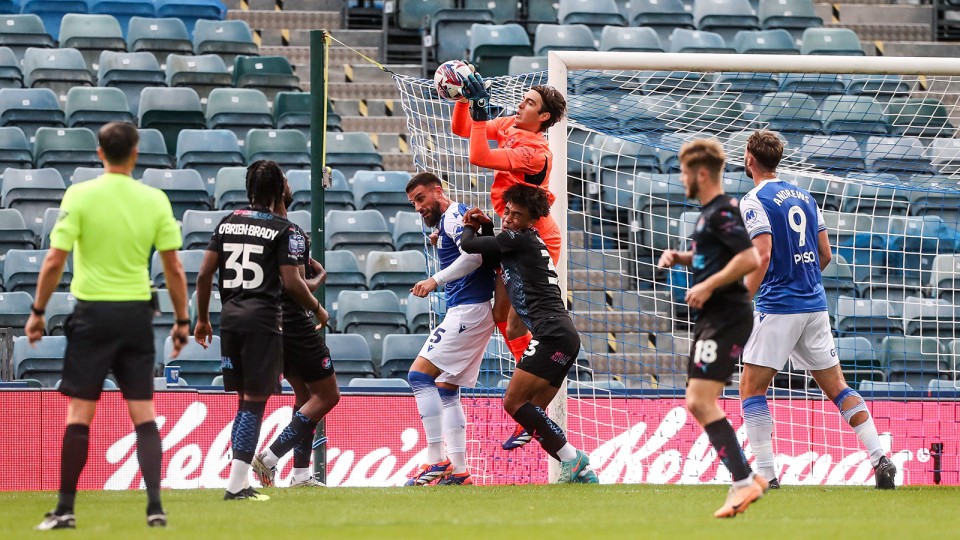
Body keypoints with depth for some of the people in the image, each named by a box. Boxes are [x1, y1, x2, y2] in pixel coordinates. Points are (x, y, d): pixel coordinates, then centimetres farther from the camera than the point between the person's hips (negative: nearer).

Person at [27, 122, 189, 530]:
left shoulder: (79, 196, -7)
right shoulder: (155, 200, 0)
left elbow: (54, 261, -9)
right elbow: (174, 269, 1)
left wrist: (38, 311, 1)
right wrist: (182, 320, 10)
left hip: (93, 312, -2)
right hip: (137, 313, 2)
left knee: (79, 414, 2)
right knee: (143, 413, 5)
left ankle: (65, 509, 3)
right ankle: (155, 507, -2)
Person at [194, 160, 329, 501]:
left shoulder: (227, 223, 11)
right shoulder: (283, 230, -5)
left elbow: (204, 274, 7)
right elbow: (292, 282, -10)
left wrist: (202, 318, 17)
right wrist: (317, 309, 7)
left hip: (230, 318, 6)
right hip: (263, 319, -5)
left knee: (244, 401, 15)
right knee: (255, 403, -4)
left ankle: (240, 481, 13)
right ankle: (236, 485, -10)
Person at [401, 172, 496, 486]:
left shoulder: (454, 216, -8)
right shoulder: (446, 223, 23)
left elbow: (474, 255, -22)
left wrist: (436, 280, -22)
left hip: (468, 311, -11)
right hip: (463, 312, 11)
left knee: (419, 375, -15)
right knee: (446, 392, 10)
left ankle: (436, 462, -19)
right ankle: (458, 471, 7)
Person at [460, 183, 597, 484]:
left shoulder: (519, 240, -5)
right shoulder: (528, 243, 23)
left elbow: (467, 245, -2)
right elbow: (491, 259, 39)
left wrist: (469, 228, 20)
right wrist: (486, 226, 24)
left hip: (553, 335, -10)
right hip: (564, 338, 10)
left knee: (514, 402, -13)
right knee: (531, 412, 9)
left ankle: (572, 459, -17)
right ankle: (580, 472, 3)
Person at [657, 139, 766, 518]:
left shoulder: (721, 212, -14)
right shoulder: (710, 212, 16)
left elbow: (750, 258, -25)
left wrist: (708, 286, -22)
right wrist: (681, 257, 14)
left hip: (726, 319, -11)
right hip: (712, 319, 11)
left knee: (702, 401, -16)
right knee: (697, 403, 12)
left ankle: (744, 483, -16)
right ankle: (746, 479, 14)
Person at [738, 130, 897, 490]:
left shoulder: (755, 201, -8)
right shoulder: (803, 197, 13)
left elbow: (763, 256, -19)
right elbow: (825, 254, 14)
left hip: (778, 308, -7)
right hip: (815, 305, 7)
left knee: (751, 389, 1)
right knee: (836, 386, 10)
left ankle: (766, 473, -7)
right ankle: (880, 458, -1)